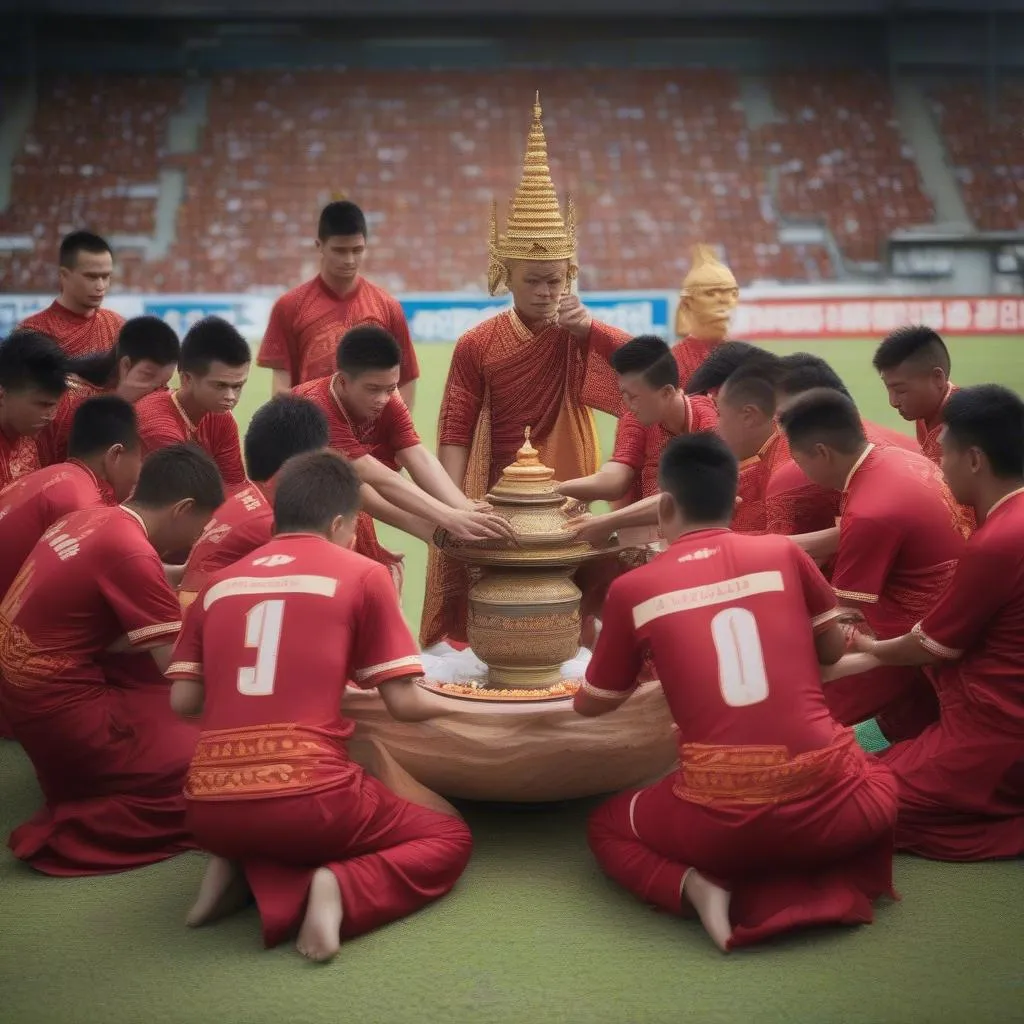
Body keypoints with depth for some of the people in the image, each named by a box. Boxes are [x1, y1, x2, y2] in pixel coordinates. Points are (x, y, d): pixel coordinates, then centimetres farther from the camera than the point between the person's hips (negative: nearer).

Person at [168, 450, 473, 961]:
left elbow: (184, 700, 10)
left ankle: (243, 866, 8)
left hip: (210, 811, 5)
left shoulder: (219, 583, 14)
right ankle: (339, 889, -9)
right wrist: (457, 706, 22)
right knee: (449, 838, 18)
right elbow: (404, 703, 1)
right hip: (307, 799, -5)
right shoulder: (361, 574, 2)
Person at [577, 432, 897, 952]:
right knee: (879, 783, 38)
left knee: (606, 825, 30)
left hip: (720, 817, -1)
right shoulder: (783, 552, 6)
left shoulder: (633, 589, 3)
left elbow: (591, 704, 18)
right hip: (824, 803, 1)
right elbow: (832, 650, 22)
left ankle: (694, 886, -1)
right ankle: (825, 886, 6)